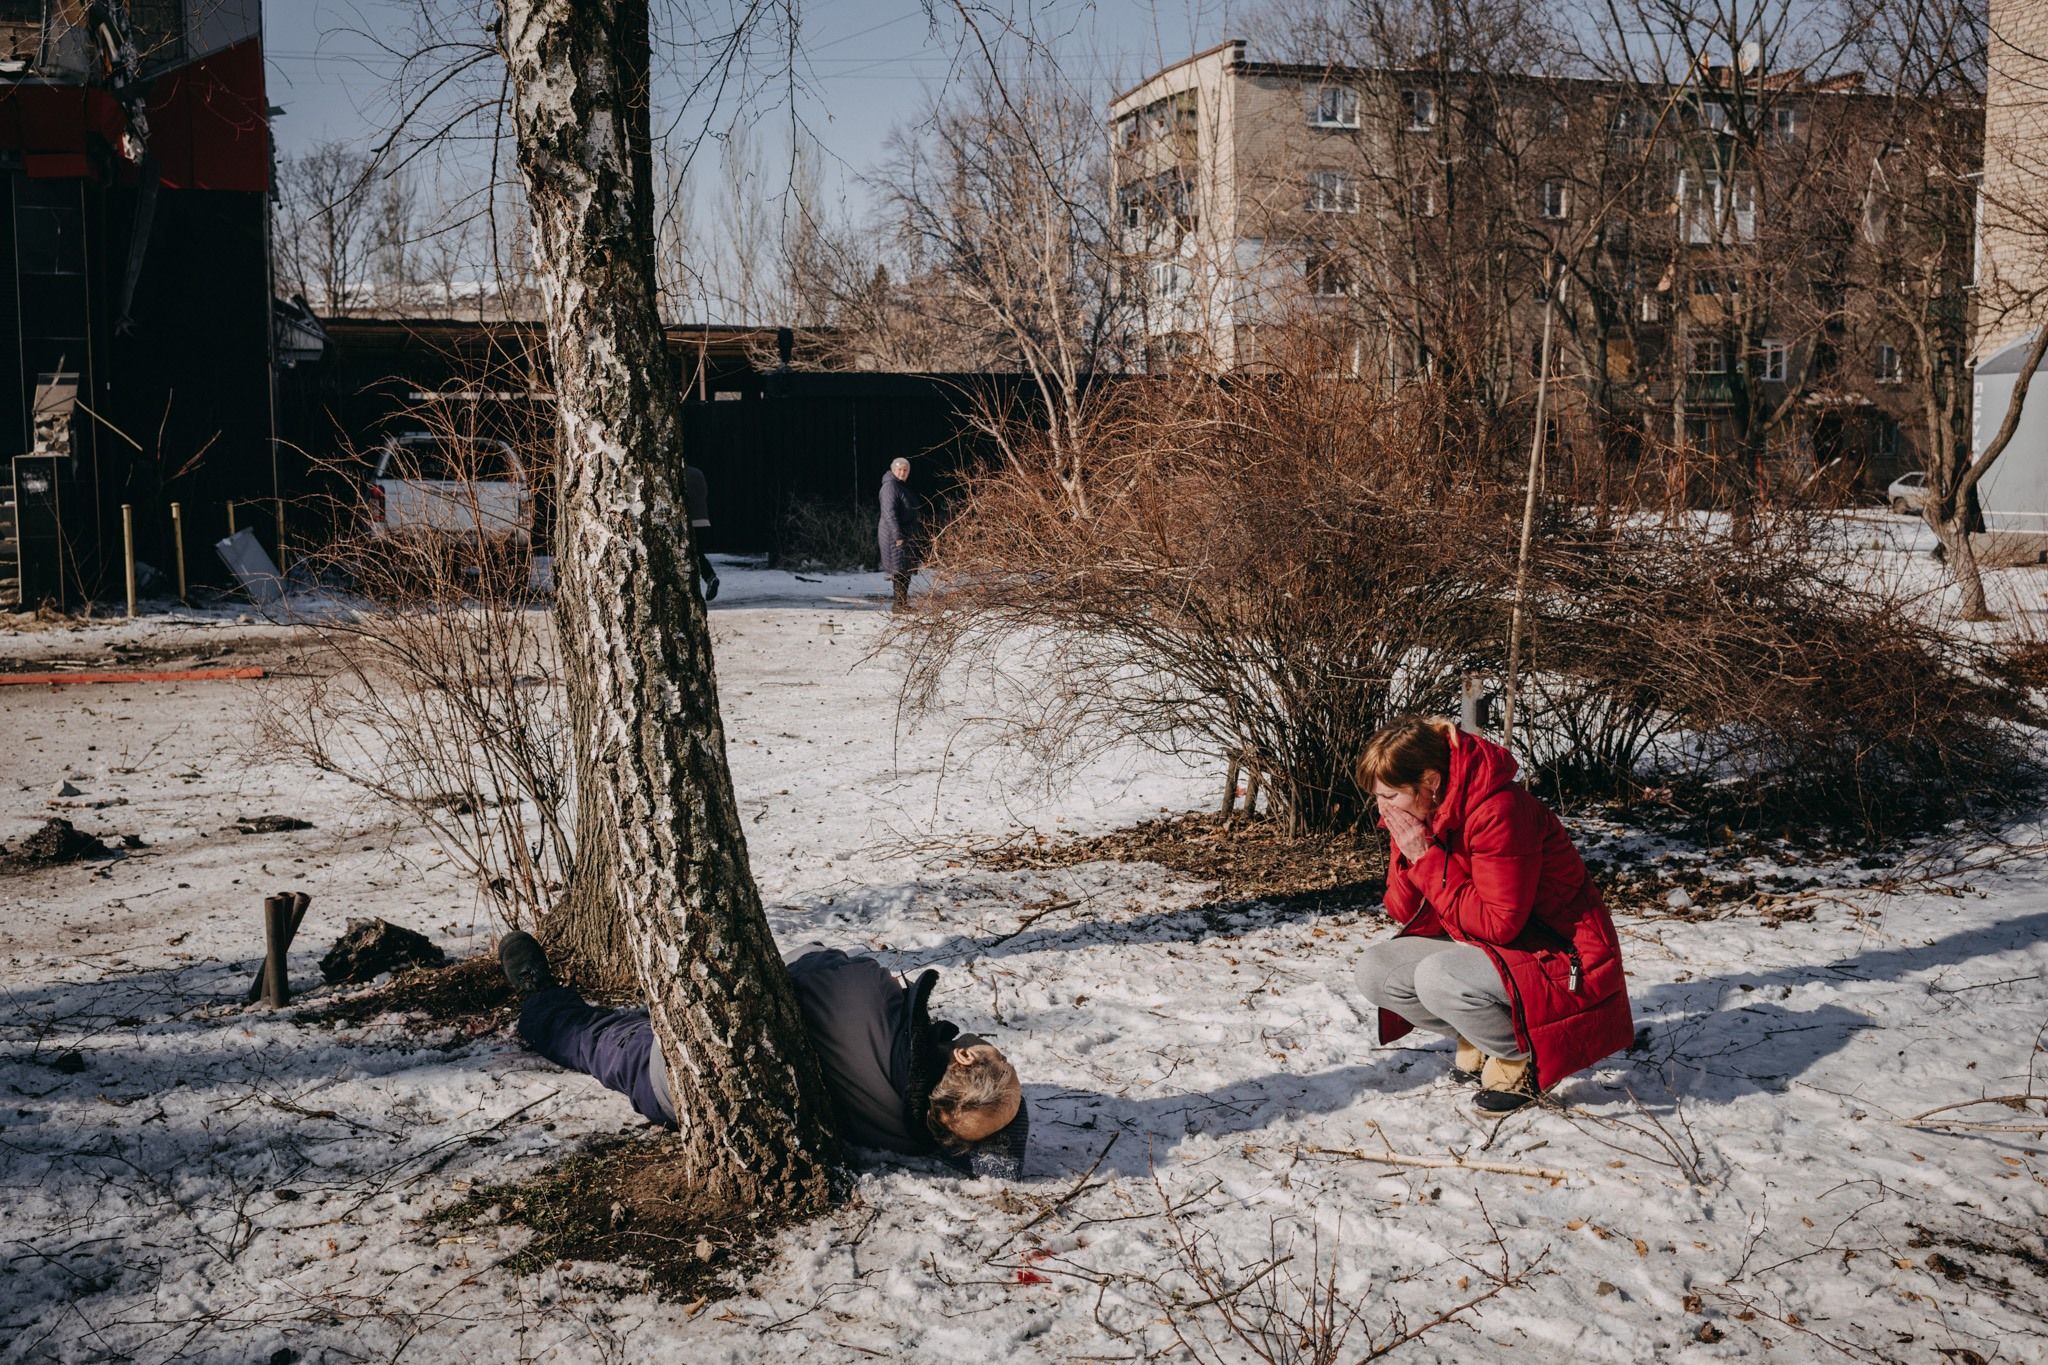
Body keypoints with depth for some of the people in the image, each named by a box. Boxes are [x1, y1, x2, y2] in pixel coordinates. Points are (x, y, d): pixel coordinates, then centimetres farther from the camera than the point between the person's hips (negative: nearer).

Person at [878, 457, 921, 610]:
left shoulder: (902, 486, 17)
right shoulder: (890, 486, -14)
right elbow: (889, 512, -23)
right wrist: (898, 535, -27)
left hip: (906, 534, 10)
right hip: (896, 535, -10)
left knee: (906, 569, 12)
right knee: (900, 569, -10)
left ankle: (903, 602, 18)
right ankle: (900, 603, -10)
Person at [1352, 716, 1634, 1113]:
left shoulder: (1498, 811, -26)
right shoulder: (1423, 816, -1)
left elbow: (1499, 924, -28)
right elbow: (1409, 915, 1)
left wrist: (1427, 860, -25)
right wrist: (1408, 858, -19)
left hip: (1561, 957, -8)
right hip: (1481, 946, 9)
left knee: (1438, 977, -31)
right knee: (1376, 969, -6)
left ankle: (1522, 1056, -5)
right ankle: (1480, 1041, 9)